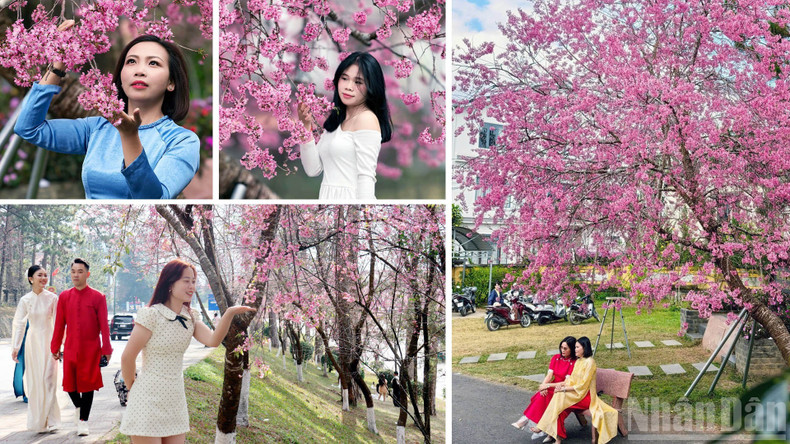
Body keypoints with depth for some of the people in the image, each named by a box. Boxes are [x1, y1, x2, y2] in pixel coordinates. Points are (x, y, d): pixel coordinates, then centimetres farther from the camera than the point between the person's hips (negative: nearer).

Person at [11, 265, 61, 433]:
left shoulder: (52, 298, -3)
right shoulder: (25, 300, 2)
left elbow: (57, 322, 0)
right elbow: (19, 324, 3)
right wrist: (15, 347, -3)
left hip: (48, 341, -2)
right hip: (32, 341, 2)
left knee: (48, 380, -6)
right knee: (34, 380, 4)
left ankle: (49, 420, 1)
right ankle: (37, 421, 13)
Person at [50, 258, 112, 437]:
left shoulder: (98, 297, -4)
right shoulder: (64, 297, 4)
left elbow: (104, 325, -4)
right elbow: (59, 324, 8)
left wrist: (106, 349, -7)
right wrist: (55, 347, 8)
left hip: (91, 349, -2)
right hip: (70, 348, 3)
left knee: (87, 383, 0)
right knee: (69, 383, 3)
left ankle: (83, 420, 11)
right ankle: (79, 407, 33)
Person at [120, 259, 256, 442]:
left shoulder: (190, 317, 6)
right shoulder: (151, 315, -15)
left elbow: (213, 340, -12)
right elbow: (127, 357, -11)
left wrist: (230, 313, -26)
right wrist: (132, 388, 2)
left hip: (175, 399, 6)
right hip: (149, 400, -6)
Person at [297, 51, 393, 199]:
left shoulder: (366, 118, -10)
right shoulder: (335, 120, 13)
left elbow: (366, 178, -16)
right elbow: (313, 169, 7)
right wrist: (306, 126, 0)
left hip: (349, 199, -7)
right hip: (328, 198, 7)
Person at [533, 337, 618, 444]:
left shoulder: (589, 362, -14)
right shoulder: (578, 361, 13)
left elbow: (583, 385, -17)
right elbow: (572, 379, 12)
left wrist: (565, 389, -19)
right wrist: (563, 384, -8)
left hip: (585, 395, -7)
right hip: (576, 393, 7)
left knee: (560, 397, -27)